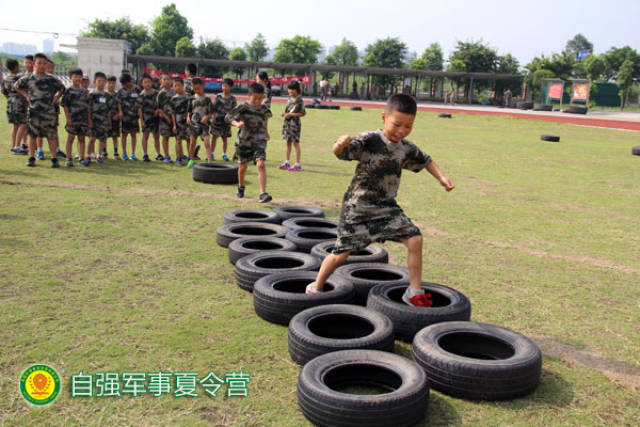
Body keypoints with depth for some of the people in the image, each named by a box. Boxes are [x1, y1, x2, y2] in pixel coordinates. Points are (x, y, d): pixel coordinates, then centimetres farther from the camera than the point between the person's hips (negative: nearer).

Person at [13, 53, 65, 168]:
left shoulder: (51, 79, 2)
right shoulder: (27, 78, 3)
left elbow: (62, 88, 18)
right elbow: (16, 86, 17)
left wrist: (56, 97, 5)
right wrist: (26, 96, 7)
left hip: (48, 111, 0)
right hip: (33, 110, 0)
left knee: (51, 136, 0)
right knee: (32, 135, 6)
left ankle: (54, 158, 4)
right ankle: (31, 158, 13)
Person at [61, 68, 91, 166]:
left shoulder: (85, 91, 12)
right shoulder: (68, 91, -2)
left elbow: (88, 106, 14)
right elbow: (65, 105, -5)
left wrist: (89, 119, 11)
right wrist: (68, 117, -12)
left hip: (84, 119, 4)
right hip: (73, 119, -4)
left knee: (81, 139, 8)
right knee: (70, 138, 2)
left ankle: (82, 158, 12)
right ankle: (69, 159, 5)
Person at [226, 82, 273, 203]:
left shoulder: (264, 108, 0)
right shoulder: (243, 107, -10)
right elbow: (228, 117, -14)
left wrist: (266, 131, 32)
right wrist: (237, 123, -32)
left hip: (259, 141, 1)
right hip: (244, 140, -1)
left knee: (261, 164, -19)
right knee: (243, 166, 14)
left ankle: (263, 193, -23)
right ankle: (240, 187, 41)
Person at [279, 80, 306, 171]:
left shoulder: (299, 100, -13)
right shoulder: (290, 98, 10)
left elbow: (302, 113, -14)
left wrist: (290, 114, -16)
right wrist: (285, 113, 2)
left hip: (294, 123, -8)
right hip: (287, 122, 8)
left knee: (296, 142, -4)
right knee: (288, 142, 13)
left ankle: (297, 164, 0)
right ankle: (286, 162, 20)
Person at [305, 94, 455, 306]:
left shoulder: (407, 149, 0)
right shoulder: (368, 141, -18)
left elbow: (425, 161, 20)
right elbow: (339, 152, -29)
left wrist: (441, 177, 8)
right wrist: (341, 144, -52)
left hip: (387, 207, 5)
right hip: (357, 207, -5)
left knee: (415, 239, -7)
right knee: (342, 252, 1)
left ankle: (415, 292, 7)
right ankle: (316, 287, 26)